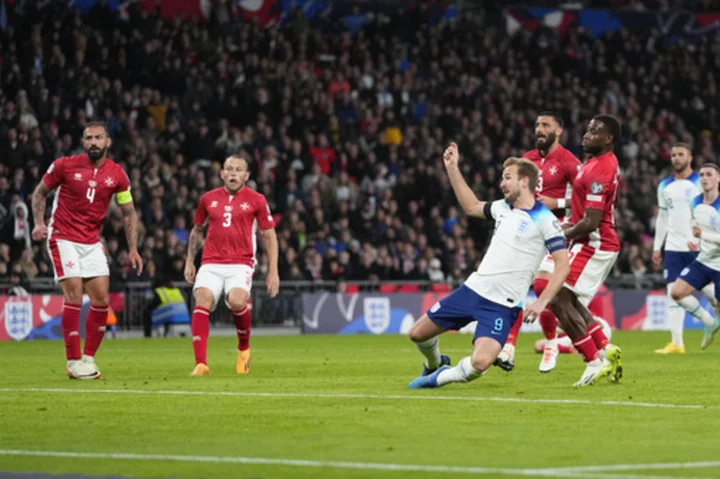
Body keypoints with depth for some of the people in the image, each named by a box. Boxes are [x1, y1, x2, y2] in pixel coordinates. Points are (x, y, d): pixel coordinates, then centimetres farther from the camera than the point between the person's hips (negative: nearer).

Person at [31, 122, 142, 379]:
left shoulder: (117, 174, 0)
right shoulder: (64, 165, -7)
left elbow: (128, 212, 8)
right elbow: (40, 192, 5)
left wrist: (133, 249, 2)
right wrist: (39, 223, -9)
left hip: (92, 242, 4)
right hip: (63, 239, -4)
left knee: (102, 298, -2)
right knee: (74, 295, -14)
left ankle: (89, 358, 11)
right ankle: (73, 362, -8)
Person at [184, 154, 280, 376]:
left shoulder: (256, 200, 4)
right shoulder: (208, 199, 12)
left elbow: (269, 236, 8)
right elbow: (197, 230, 26)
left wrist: (273, 271, 2)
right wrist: (190, 261, 20)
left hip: (241, 264, -2)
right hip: (211, 264, 3)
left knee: (237, 301, -29)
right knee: (202, 301, -22)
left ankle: (244, 347, 2)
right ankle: (201, 364, -25)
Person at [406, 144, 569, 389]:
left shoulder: (544, 220, -12)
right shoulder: (503, 207, 10)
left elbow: (563, 265, -14)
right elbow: (471, 206, 28)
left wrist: (542, 301, -23)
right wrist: (452, 168, 23)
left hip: (501, 305, -7)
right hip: (472, 289, 7)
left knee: (480, 363, -27)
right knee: (417, 333, 10)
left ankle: (442, 377, 3)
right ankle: (435, 364, 42)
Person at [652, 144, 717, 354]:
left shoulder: (701, 183, -1)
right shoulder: (665, 187, 13)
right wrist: (657, 247, 13)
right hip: (673, 247, 4)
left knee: (709, 289, -4)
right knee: (673, 291, -5)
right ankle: (676, 342, 0)